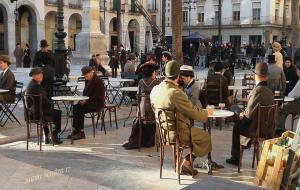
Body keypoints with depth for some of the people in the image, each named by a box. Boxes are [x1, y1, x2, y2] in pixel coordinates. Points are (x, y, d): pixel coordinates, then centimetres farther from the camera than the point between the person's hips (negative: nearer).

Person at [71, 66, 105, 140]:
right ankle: (75, 130, -13)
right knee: (75, 107, -14)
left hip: (97, 103, -8)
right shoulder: (88, 80, 11)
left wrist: (86, 101, -23)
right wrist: (83, 99, -1)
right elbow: (85, 92, 18)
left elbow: (96, 96, -19)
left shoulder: (98, 81, -15)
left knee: (80, 110, -24)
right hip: (89, 102, 8)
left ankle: (81, 132, -17)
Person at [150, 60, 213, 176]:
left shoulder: (155, 90, -2)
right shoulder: (176, 93, -26)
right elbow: (193, 112, -18)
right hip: (177, 133, -8)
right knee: (205, 137, 10)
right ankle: (187, 163, 12)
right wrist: (207, 113, 2)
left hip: (162, 131, 8)